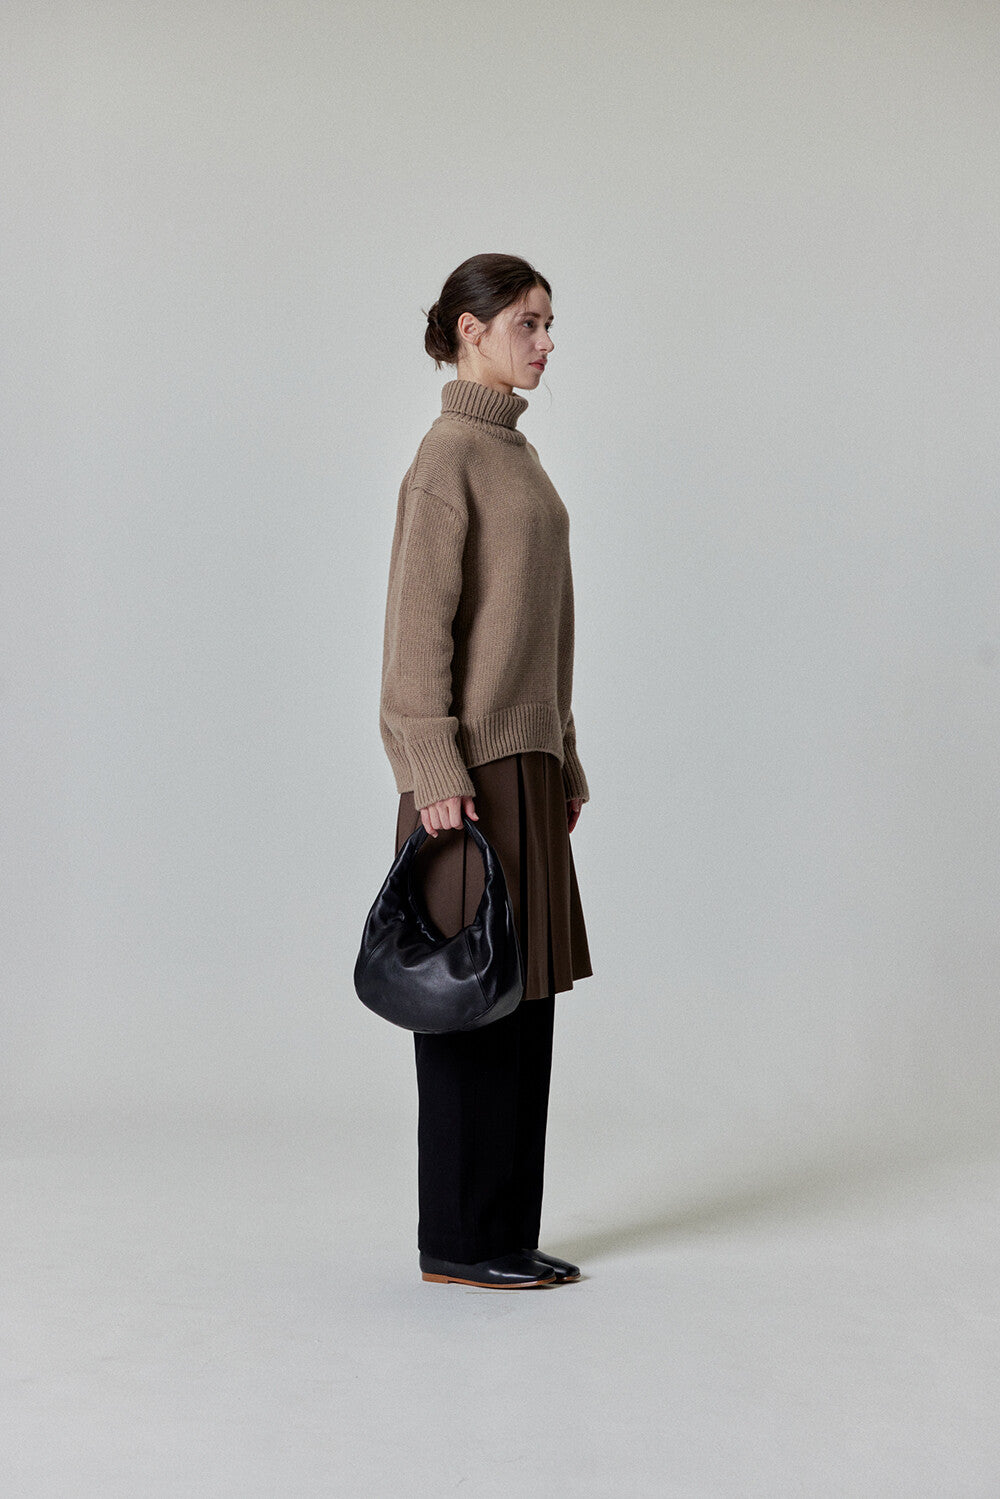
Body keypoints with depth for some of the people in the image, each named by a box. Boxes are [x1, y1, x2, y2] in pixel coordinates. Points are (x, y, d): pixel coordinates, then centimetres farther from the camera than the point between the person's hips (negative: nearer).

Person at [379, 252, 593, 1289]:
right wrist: (436, 769, -20)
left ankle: (507, 1232, 18)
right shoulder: (449, 455, -10)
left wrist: (563, 761, 18)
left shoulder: (514, 455, 17)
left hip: (525, 761, 9)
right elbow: (419, 621, -15)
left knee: (524, 993, 10)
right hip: (470, 765, -9)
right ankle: (457, 1240, 5)